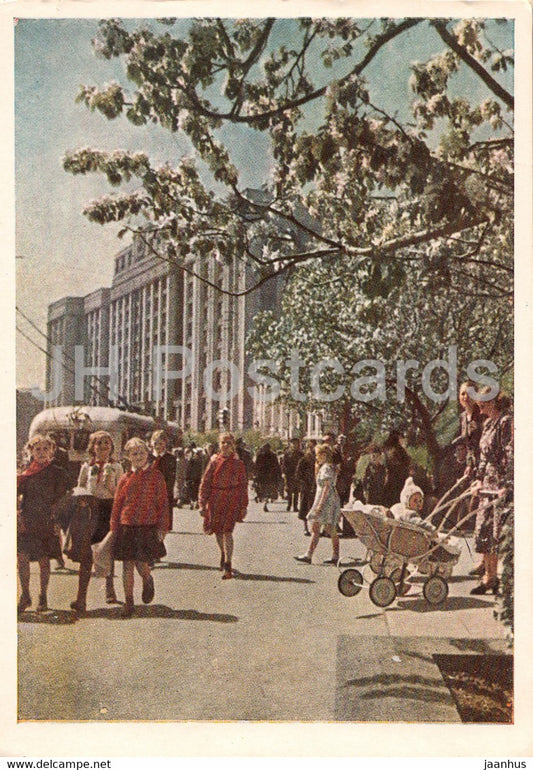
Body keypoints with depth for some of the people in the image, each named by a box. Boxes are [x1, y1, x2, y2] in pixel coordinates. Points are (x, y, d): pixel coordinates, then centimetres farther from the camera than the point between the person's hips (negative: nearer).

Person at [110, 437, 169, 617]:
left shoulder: (156, 476, 2)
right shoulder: (125, 478, 7)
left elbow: (163, 502, 2)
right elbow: (117, 505, 11)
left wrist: (162, 527, -3)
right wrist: (114, 528, 7)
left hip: (148, 527, -2)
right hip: (126, 526, 2)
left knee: (141, 563, -7)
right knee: (127, 564, 3)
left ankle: (148, 582, 29)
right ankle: (128, 602, 16)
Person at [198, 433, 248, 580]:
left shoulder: (238, 464, 3)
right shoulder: (214, 462, 5)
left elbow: (243, 485, 7)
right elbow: (205, 483, 6)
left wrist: (243, 506, 4)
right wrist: (202, 503, 1)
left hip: (232, 501, -2)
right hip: (215, 500, 3)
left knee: (227, 531, -13)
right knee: (217, 531, 11)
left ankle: (227, 566, -11)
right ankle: (224, 554, 39)